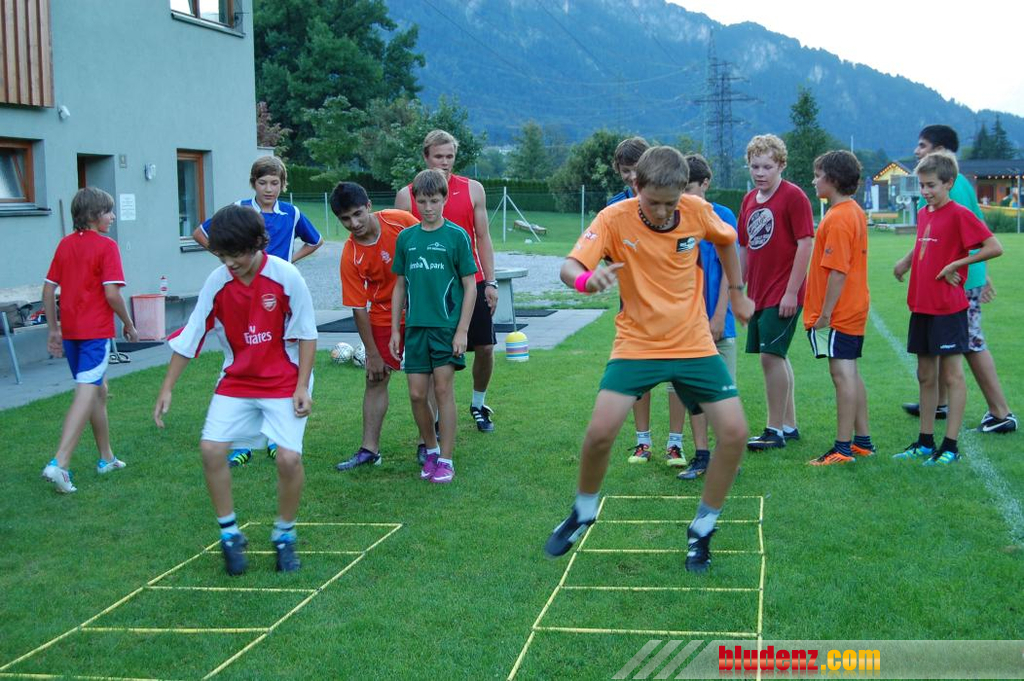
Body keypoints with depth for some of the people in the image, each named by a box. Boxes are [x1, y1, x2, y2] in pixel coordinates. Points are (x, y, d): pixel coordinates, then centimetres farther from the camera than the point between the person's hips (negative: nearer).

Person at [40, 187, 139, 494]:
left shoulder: (65, 244, 10)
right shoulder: (106, 246, -9)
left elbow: (48, 289, 10)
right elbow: (111, 293, -16)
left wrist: (53, 329, 16)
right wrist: (129, 325, -2)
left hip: (70, 331, 7)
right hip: (96, 331, -7)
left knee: (99, 389, 20)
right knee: (86, 394, -10)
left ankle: (106, 458, 29)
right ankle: (59, 463, -21)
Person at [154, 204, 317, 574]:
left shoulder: (285, 276, -15)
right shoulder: (217, 282, -8)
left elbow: (306, 334, -7)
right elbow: (190, 336, -1)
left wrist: (302, 386, -12)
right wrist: (167, 388, -1)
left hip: (284, 381, -3)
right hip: (236, 380, 3)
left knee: (289, 457, -16)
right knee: (211, 448, -13)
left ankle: (284, 535, 9)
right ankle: (230, 534, 5)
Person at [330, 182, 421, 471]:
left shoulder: (401, 221, -18)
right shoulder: (350, 256, -17)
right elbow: (359, 309, -13)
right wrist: (372, 353, -11)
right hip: (383, 315, 0)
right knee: (375, 379, 0)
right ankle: (369, 449, 5)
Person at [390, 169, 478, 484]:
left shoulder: (457, 235, -3)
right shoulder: (406, 238, 8)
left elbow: (470, 285, -3)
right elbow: (400, 286, 13)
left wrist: (462, 329, -9)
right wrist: (395, 330, 9)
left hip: (447, 325, -3)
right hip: (415, 327, 4)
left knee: (443, 390, -3)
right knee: (417, 394, 4)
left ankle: (445, 460, 6)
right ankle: (430, 451, 23)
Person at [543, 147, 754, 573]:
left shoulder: (697, 212, -7)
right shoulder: (614, 219, -15)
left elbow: (726, 240, 15)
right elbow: (569, 266, -26)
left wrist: (736, 293, 18)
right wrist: (584, 279, -48)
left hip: (695, 344, 3)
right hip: (636, 343, -2)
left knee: (734, 433, -8)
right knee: (600, 432, -19)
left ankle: (701, 531, 13)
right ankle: (583, 513, 11)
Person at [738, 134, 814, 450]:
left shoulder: (793, 196, -9)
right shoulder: (749, 200, 12)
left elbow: (805, 245, -14)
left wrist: (791, 292, -18)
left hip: (783, 296, -8)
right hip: (758, 294, 8)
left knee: (771, 355, -10)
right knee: (776, 356, 13)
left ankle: (775, 430, -2)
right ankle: (789, 425, 23)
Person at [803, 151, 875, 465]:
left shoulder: (838, 218, -18)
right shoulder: (855, 212, 13)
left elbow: (838, 271, -23)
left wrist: (825, 312, -20)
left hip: (837, 313, -10)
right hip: (854, 308, 10)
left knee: (843, 374, -6)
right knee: (850, 374, 15)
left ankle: (843, 448, -2)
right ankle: (862, 441, 23)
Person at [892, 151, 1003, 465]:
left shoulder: (959, 214, -11)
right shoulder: (923, 214, 12)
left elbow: (994, 247, -17)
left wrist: (955, 265, -16)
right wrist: (907, 260, 13)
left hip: (948, 307, -8)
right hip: (921, 306, 8)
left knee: (951, 374, -1)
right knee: (925, 376, 12)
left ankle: (950, 446, 3)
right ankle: (925, 442, 20)